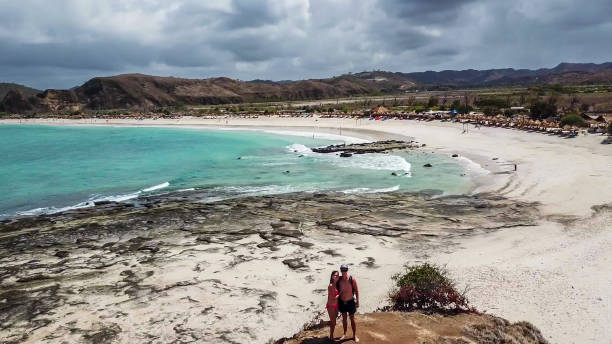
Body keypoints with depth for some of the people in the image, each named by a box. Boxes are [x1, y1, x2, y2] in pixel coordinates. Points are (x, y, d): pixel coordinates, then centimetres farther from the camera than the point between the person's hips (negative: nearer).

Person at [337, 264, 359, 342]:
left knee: (352, 319, 5)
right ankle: (344, 334, 29)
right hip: (342, 302, 2)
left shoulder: (352, 279, -15)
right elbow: (337, 291, 3)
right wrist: (337, 302, 5)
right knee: (344, 318, 15)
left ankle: (354, 335, 17)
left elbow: (356, 291, -6)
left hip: (350, 302, -2)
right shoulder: (339, 280, -8)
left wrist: (357, 301, -6)